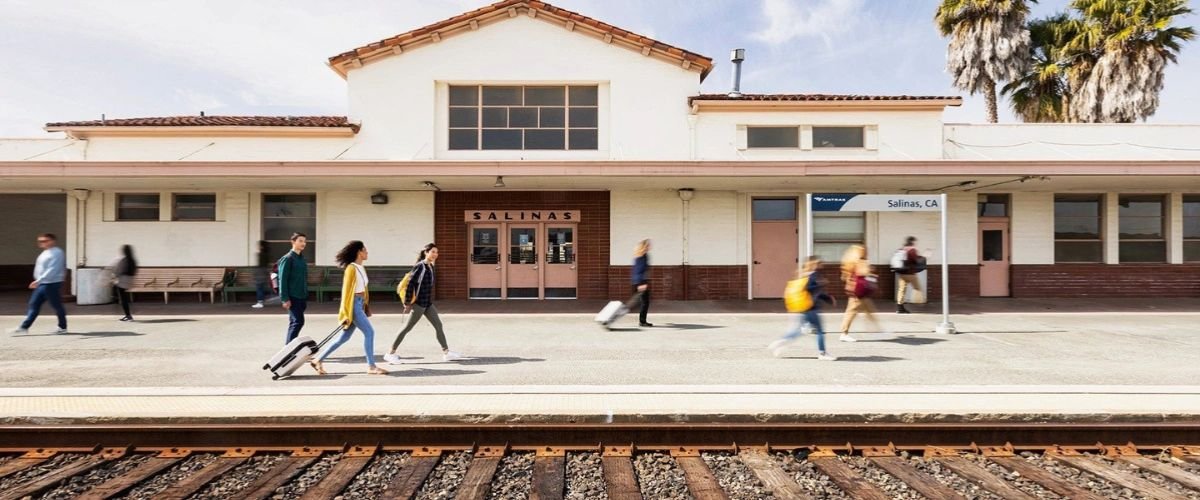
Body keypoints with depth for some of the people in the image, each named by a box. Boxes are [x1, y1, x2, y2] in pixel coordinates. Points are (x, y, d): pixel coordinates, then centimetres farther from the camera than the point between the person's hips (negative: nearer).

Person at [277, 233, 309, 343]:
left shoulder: (302, 259, 14)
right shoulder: (287, 258, -9)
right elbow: (283, 280, -12)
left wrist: (306, 297, 18)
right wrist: (285, 299, -16)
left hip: (302, 297, 8)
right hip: (293, 297, -8)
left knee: (294, 323, 11)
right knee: (298, 322, -12)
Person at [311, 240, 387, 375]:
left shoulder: (362, 268, 14)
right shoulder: (351, 268, -12)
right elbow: (346, 290, -14)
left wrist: (367, 308, 17)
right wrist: (346, 313, -15)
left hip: (360, 304, 9)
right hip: (354, 304, -9)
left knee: (344, 337, 11)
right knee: (369, 332, -9)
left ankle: (318, 360, 19)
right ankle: (371, 367, -3)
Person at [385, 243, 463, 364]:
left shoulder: (431, 267, 10)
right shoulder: (420, 266, -14)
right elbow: (410, 283, -17)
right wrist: (408, 302, -17)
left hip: (428, 303, 8)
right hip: (418, 303, -8)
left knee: (438, 325, 8)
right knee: (407, 328, -2)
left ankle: (446, 352, 13)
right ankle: (391, 353, 7)